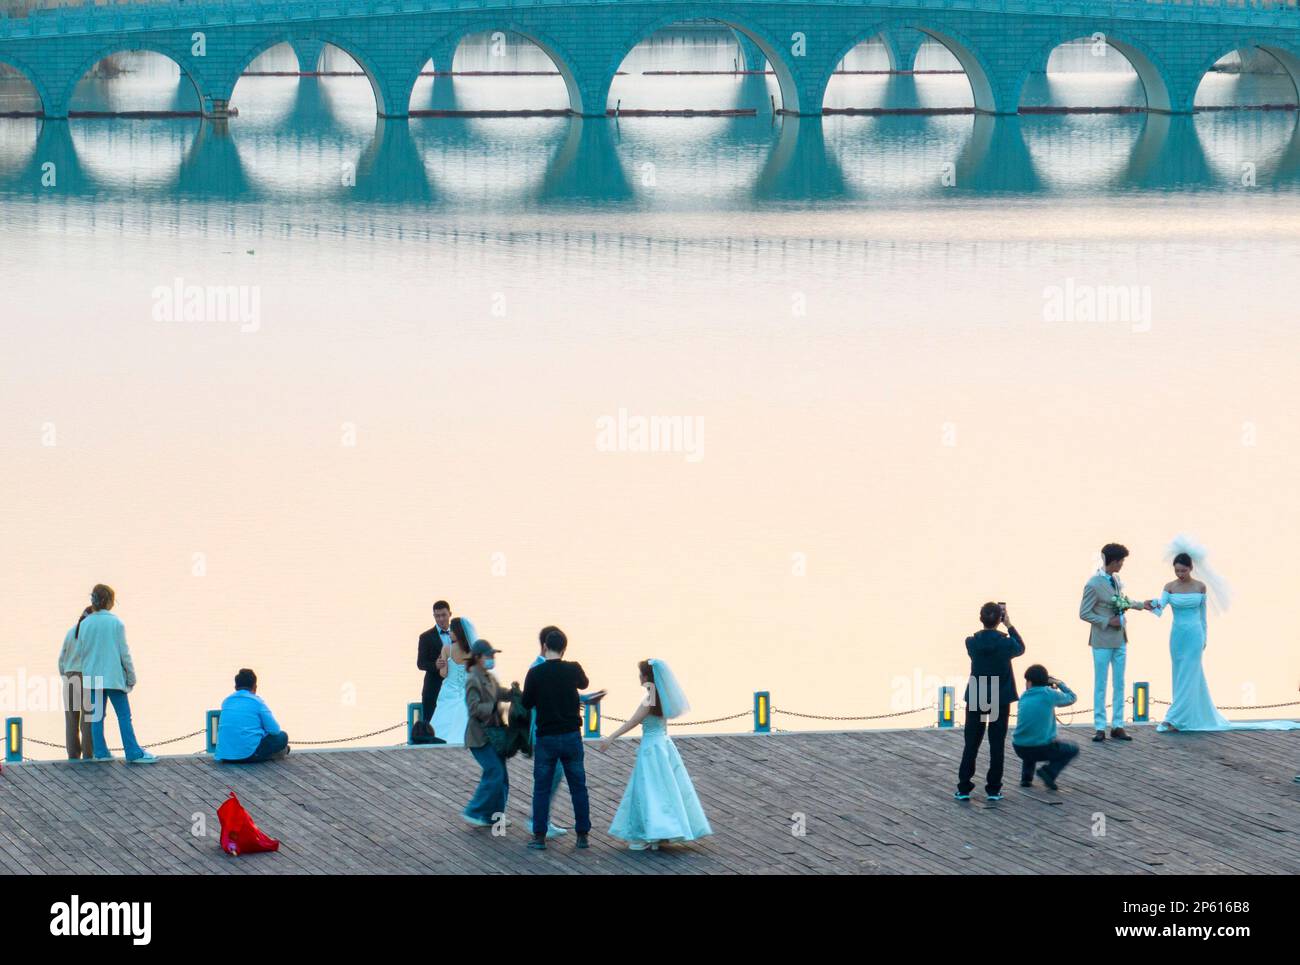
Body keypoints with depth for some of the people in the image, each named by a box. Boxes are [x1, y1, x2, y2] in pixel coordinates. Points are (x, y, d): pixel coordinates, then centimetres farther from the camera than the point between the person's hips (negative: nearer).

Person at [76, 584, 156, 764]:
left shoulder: (85, 624, 2)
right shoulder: (116, 623, -9)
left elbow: (83, 652, 8)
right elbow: (124, 652, -6)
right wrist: (131, 676, 3)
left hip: (93, 677, 4)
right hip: (113, 677, -4)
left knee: (97, 716, 9)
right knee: (124, 716, -2)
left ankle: (100, 752, 8)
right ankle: (134, 753, -5)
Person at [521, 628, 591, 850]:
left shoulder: (536, 673, -10)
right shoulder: (572, 669, -5)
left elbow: (527, 703, 0)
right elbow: (583, 683, 18)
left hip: (546, 738, -1)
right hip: (571, 736, 1)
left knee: (541, 788, 7)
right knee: (578, 786, 11)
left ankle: (540, 836, 5)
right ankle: (582, 835, 13)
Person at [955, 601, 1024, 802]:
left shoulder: (972, 643, -10)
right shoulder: (1006, 643, -14)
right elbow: (1020, 649, 9)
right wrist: (1009, 626, 10)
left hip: (975, 699, 1)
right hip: (1000, 699, -1)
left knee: (971, 744, 9)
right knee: (997, 744, 7)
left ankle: (964, 788, 7)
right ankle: (993, 789, 8)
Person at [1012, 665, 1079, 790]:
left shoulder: (1024, 696, 6)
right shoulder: (1049, 694, -7)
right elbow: (1071, 698, 10)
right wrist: (1060, 684, 25)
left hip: (1019, 749, 5)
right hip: (1042, 749, -5)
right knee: (1073, 749, 20)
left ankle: (1026, 776, 22)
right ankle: (1049, 771, -1)